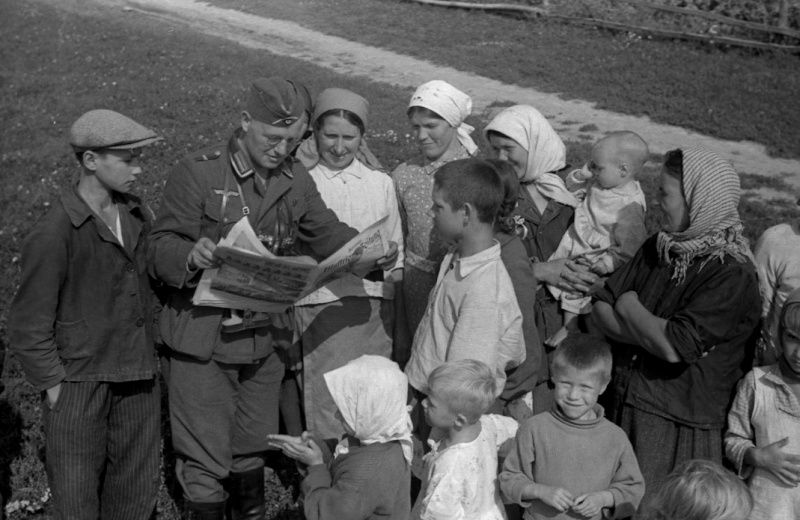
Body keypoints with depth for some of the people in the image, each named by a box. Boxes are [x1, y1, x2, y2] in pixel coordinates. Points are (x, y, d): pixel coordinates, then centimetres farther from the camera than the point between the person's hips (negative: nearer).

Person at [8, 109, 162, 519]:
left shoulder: (136, 214, 5)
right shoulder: (53, 234, -14)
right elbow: (27, 329, -10)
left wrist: (151, 356, 10)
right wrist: (55, 387, -11)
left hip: (140, 378, 6)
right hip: (79, 382, -6)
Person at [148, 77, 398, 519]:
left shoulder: (296, 181, 4)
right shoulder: (196, 173, -12)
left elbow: (326, 234, 5)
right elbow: (160, 249, -14)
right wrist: (191, 255, -36)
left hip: (264, 341, 5)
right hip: (201, 342, -5)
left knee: (252, 449, 22)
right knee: (205, 462, 3)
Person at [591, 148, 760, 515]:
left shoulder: (731, 275, -16)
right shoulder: (658, 248, 6)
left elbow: (674, 347, -25)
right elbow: (599, 315, 2)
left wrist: (629, 308, -8)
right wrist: (652, 331, -15)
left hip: (679, 428, -6)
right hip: (623, 408, 6)